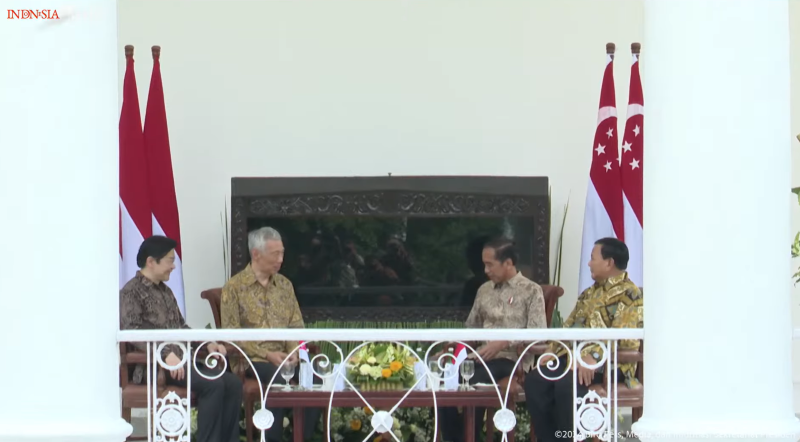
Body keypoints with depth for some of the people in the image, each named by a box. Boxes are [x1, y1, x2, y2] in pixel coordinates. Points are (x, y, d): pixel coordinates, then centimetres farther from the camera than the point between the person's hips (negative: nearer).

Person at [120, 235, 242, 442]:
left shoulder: (165, 291, 23)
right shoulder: (131, 292, -4)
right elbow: (131, 331, -17)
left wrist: (208, 343, 9)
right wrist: (166, 353, -29)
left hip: (183, 359, 8)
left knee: (233, 383, -12)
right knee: (213, 384, -27)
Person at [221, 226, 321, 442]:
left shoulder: (285, 284, 15)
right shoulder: (234, 287, -2)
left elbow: (296, 326, 14)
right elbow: (232, 333, -8)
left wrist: (293, 351, -8)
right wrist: (266, 354, -16)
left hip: (284, 357, 5)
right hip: (251, 359, -5)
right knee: (279, 380, -35)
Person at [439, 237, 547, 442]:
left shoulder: (531, 291, 1)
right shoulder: (484, 290, 20)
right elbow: (471, 328, 23)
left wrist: (502, 343, -21)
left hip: (511, 359, -6)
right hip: (483, 357, 6)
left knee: (474, 384, -33)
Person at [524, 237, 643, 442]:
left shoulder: (629, 294, -5)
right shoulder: (589, 293, 24)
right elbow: (569, 327, 24)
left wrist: (593, 356, -31)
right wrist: (552, 351, 6)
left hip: (609, 362, -8)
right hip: (574, 356, 8)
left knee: (567, 384, -36)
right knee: (534, 379, -17)